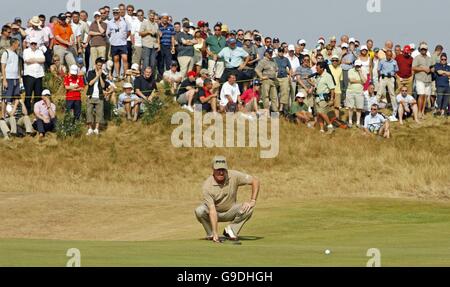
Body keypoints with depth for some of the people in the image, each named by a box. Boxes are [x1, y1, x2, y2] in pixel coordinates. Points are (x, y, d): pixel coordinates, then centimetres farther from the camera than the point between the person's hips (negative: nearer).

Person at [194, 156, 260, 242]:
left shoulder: (234, 176, -21)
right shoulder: (207, 186, -28)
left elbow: (255, 181, -13)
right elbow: (212, 211, -33)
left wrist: (253, 201, -22)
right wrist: (215, 233, -39)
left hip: (230, 212, 2)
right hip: (215, 213, -2)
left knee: (248, 208, -26)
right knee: (199, 211, -33)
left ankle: (231, 230, -6)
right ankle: (211, 234, -6)